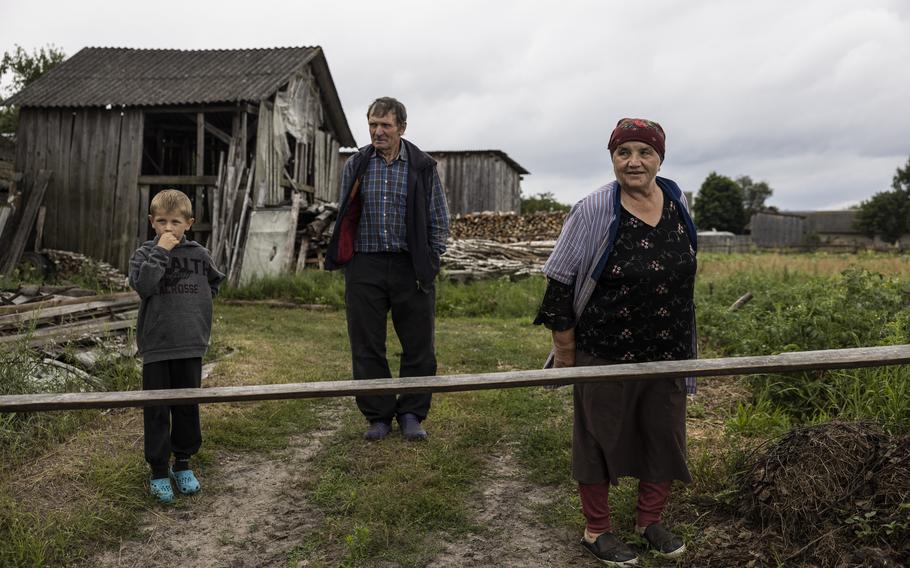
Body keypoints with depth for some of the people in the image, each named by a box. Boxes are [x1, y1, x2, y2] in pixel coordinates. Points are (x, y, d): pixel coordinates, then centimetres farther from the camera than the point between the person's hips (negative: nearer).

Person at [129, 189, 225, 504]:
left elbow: (215, 282, 21)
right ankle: (159, 470, 17)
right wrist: (160, 251, -21)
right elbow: (142, 285, -20)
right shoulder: (145, 253, -2)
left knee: (188, 408, 12)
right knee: (156, 411, 5)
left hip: (191, 346, 2)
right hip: (155, 346, -2)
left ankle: (183, 463, 27)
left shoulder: (199, 254, 3)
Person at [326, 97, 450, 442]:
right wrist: (346, 259, 9)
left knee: (419, 346, 4)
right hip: (364, 267, 1)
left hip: (410, 267, -1)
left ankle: (411, 414, 20)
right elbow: (344, 217, 15)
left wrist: (429, 262, 1)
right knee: (367, 348, 4)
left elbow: (439, 221, 8)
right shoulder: (355, 165, 9)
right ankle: (378, 416, 18)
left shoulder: (423, 167, 3)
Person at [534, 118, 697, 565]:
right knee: (601, 438, 9)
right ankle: (596, 530, 28)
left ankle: (650, 520, 37)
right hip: (605, 355, -5)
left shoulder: (678, 203, 1)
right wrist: (565, 354, -11)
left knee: (665, 435, 15)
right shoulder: (593, 212, -15)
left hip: (668, 353, 5)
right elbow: (560, 284, -12)